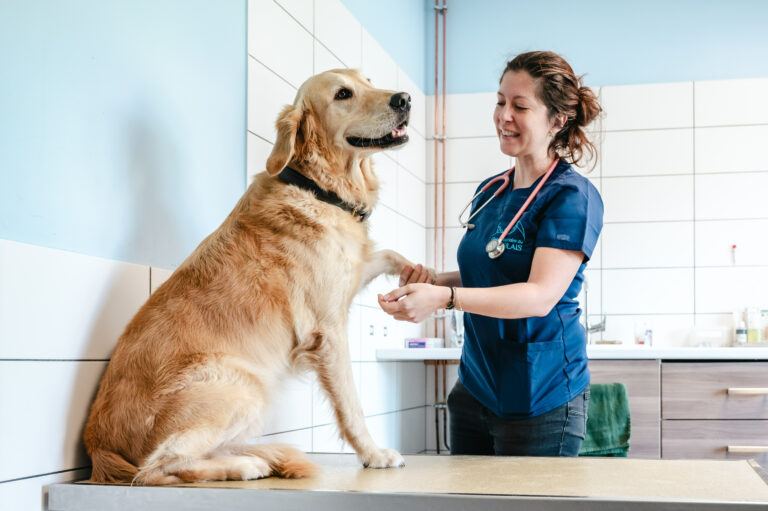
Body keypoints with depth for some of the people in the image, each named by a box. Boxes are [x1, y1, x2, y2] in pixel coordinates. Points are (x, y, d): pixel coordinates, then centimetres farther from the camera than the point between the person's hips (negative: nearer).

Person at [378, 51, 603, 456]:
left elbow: (541, 296, -24)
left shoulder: (572, 196, -13)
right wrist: (430, 282, -1)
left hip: (540, 403, -7)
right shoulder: (489, 192, 11)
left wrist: (444, 297, -36)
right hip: (474, 389, 8)